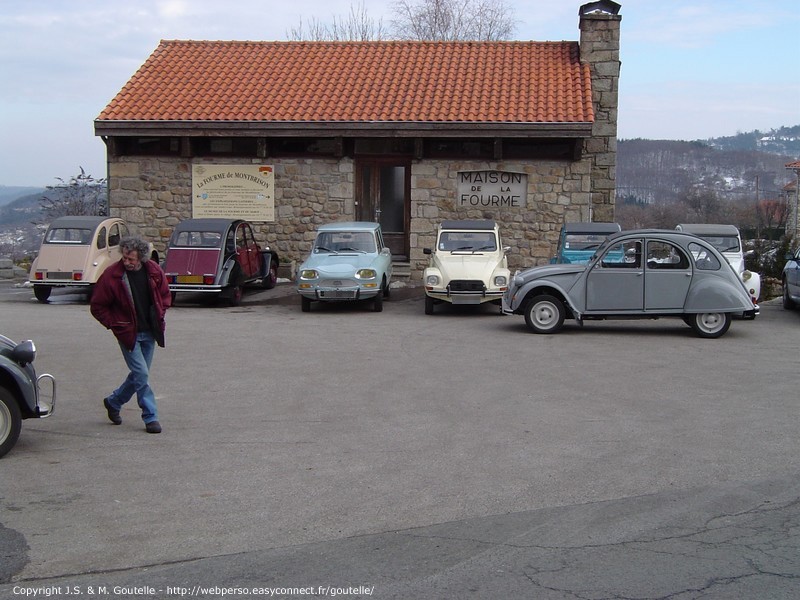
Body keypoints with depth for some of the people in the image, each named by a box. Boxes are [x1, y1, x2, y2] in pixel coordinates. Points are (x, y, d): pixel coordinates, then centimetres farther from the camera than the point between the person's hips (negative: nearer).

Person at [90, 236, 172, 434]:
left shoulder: (154, 271, -3)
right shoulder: (111, 276, -14)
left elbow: (165, 295, 14)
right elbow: (97, 307, -5)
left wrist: (159, 314, 1)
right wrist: (115, 325, -9)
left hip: (149, 332, 5)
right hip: (128, 333, -5)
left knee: (138, 374, 13)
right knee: (141, 374, -8)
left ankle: (113, 402, 35)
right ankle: (150, 417, 2)